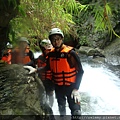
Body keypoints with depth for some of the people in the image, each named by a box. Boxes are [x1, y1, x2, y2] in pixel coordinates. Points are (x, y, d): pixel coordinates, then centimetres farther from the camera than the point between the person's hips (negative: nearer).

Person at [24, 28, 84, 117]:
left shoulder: (70, 53, -18)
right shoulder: (51, 54, -2)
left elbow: (80, 71, -14)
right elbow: (48, 67, 14)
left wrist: (76, 89, -18)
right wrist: (36, 70, -2)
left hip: (71, 86, -5)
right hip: (58, 87, 5)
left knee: (76, 111, -4)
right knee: (61, 109, 24)